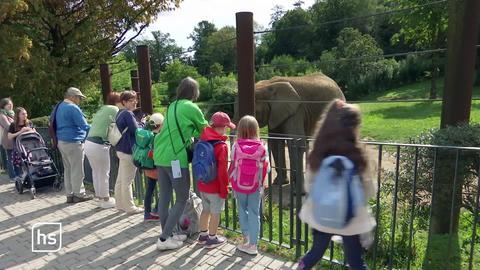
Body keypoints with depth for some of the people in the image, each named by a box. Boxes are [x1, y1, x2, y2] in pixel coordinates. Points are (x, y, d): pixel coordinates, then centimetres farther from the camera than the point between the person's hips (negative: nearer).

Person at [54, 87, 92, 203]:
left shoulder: (59, 106, 14)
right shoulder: (73, 108, -16)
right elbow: (84, 126, -18)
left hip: (62, 141, 10)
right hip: (73, 142, -10)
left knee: (68, 169, 14)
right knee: (77, 170, -1)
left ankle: (69, 194, 19)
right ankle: (78, 194, 7)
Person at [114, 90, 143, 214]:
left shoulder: (120, 113, 14)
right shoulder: (128, 114, -16)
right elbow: (137, 131, -17)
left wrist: (140, 124, 11)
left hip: (121, 149, 10)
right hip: (128, 150, -10)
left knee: (121, 179, 16)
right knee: (127, 181, -1)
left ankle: (120, 204, 27)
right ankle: (130, 207, 9)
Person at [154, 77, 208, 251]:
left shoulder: (173, 106, 15)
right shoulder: (191, 108, -6)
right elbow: (205, 131, 6)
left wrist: (190, 136, 17)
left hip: (160, 156, 8)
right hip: (175, 158, -8)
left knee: (164, 197, 13)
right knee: (182, 199, 4)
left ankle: (167, 235, 25)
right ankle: (164, 239, 7)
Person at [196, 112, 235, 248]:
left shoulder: (202, 140, 0)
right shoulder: (221, 146, -21)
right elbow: (222, 171, -21)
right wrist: (224, 188, -10)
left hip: (202, 184, 7)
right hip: (215, 187, -7)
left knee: (206, 209, 22)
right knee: (215, 212, 10)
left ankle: (203, 235, 36)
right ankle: (212, 239, 23)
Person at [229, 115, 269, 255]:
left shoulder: (236, 146, -12)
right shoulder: (261, 147, -12)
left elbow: (233, 166, -5)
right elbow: (265, 168, -6)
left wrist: (232, 182, 11)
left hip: (239, 185, 0)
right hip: (255, 186, 0)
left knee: (243, 211, 20)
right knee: (254, 213, 10)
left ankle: (246, 238, 23)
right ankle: (252, 245, 15)